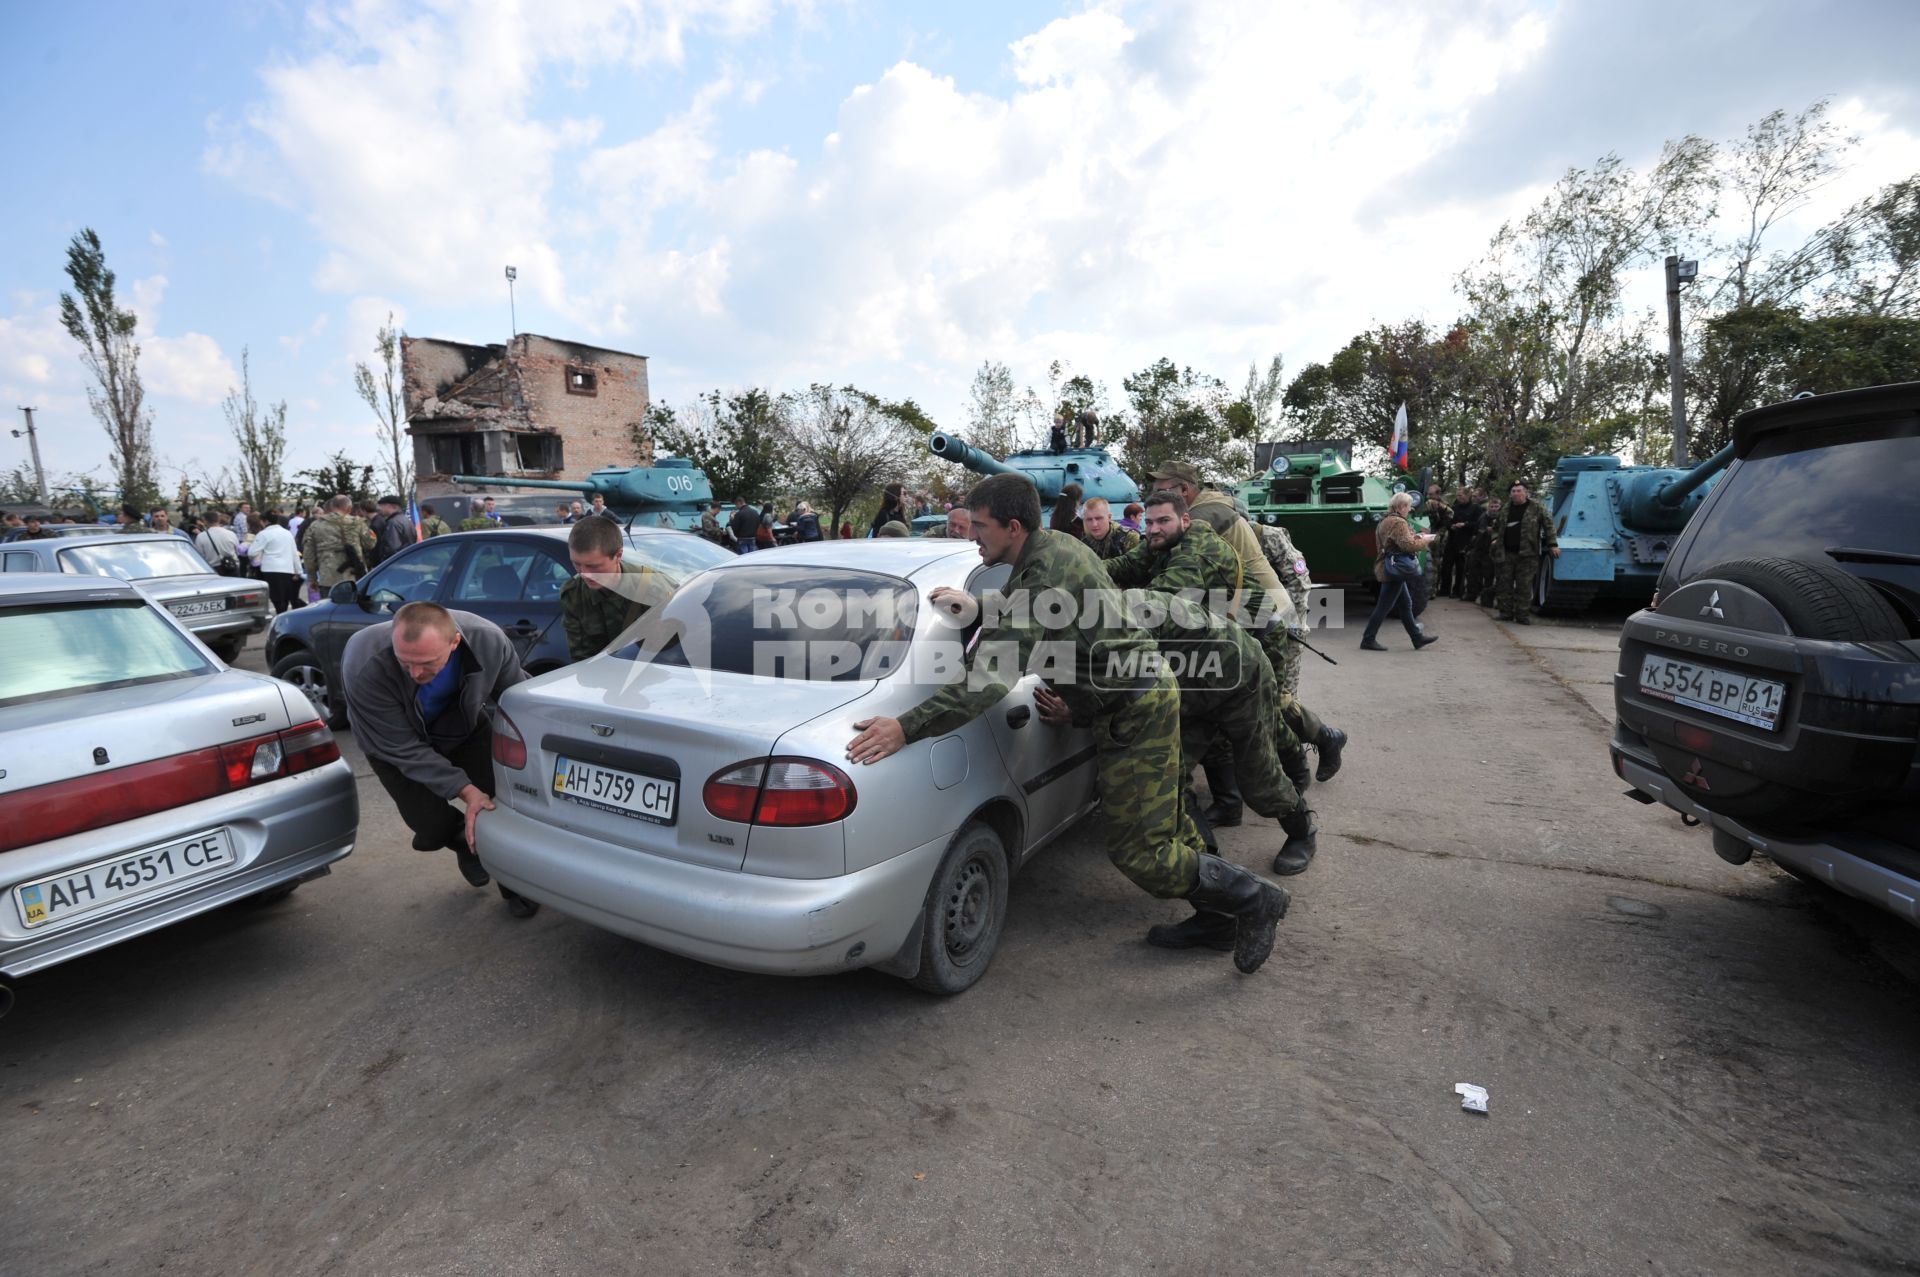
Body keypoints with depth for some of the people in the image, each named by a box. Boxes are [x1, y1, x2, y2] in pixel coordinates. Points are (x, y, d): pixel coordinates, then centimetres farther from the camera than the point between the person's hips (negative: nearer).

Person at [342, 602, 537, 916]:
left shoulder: (489, 640, -34)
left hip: (465, 727, 2)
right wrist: (465, 791, -36)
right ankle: (468, 845, 26)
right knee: (433, 828, -12)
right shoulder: (364, 667, -39)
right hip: (395, 742, -1)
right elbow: (403, 748, -30)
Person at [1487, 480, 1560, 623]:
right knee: (1504, 584, 5)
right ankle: (1505, 612, 13)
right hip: (1505, 554, 4)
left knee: (1524, 586, -2)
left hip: (1527, 554, -3)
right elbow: (1496, 527, 26)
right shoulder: (1504, 509, 13)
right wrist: (1495, 539, 9)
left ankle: (1523, 615, 4)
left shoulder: (1537, 508, 1)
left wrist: (1552, 544, -5)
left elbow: (1549, 525, 1)